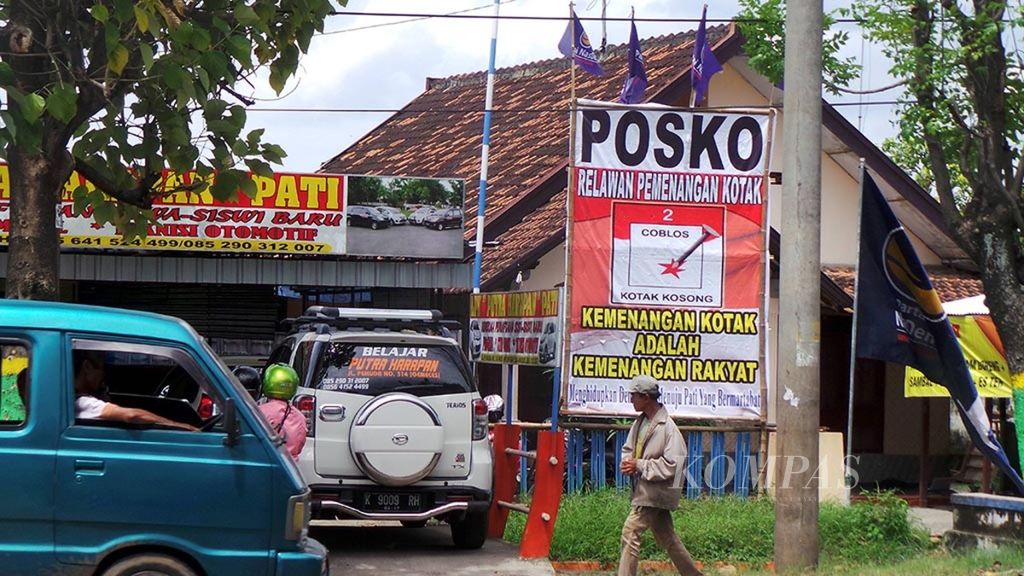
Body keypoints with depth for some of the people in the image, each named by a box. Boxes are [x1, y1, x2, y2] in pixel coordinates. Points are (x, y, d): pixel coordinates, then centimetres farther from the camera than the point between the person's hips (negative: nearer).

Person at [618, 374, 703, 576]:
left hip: (656, 490, -9)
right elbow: (628, 448, 20)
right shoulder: (640, 422, 8)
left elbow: (672, 465, -20)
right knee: (667, 538, 16)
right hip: (643, 489, 9)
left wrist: (639, 465, -19)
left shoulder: (667, 427, -17)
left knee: (630, 532, -15)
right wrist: (627, 462, -3)